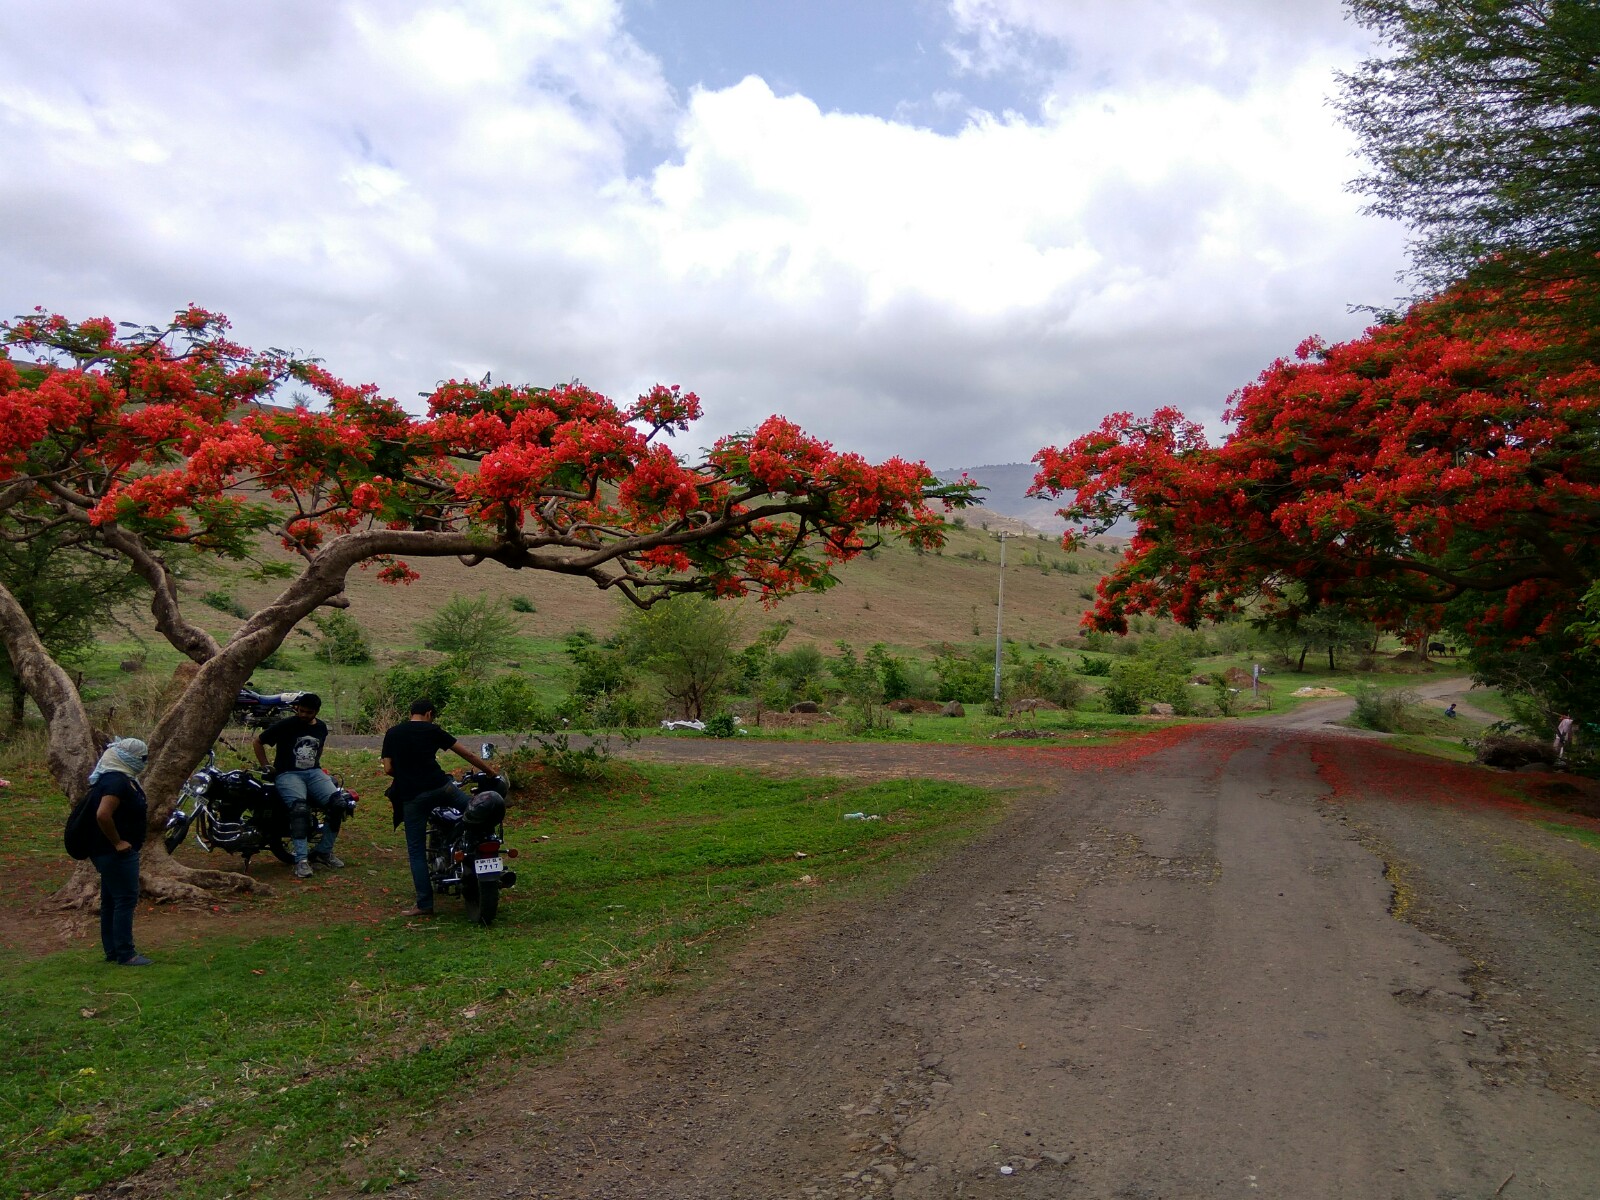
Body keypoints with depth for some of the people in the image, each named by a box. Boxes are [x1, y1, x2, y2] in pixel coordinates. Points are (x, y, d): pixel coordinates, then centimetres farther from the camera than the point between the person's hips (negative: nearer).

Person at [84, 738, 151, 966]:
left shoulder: (121, 778, 12)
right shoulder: (117, 781, -21)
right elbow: (103, 815, -31)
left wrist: (145, 812, 9)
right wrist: (118, 842, -23)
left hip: (111, 852, 11)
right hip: (117, 853, -11)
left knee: (111, 901, 15)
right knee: (126, 900, -6)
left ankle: (112, 951, 24)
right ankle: (125, 954, -1)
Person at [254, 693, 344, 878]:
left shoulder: (321, 728, 10)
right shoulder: (285, 725, -6)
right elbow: (258, 741, 4)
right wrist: (266, 768, 2)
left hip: (314, 772, 5)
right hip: (288, 774, -5)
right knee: (299, 808, -34)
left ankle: (323, 851, -3)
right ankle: (301, 859, -33)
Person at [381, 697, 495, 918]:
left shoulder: (392, 733, 12)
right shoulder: (432, 730, 8)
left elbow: (388, 769, 5)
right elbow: (468, 755, 9)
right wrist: (492, 772, 17)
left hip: (411, 796, 1)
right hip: (440, 787, -1)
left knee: (416, 850, 7)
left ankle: (424, 904, 7)